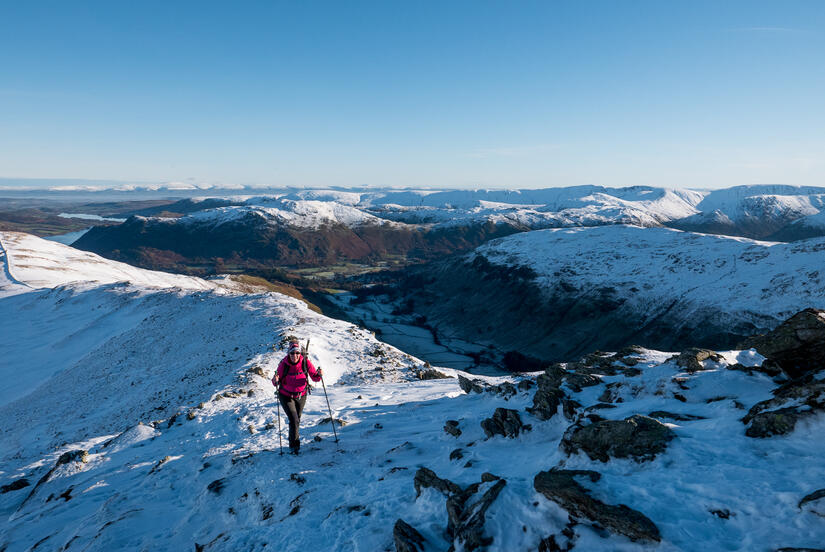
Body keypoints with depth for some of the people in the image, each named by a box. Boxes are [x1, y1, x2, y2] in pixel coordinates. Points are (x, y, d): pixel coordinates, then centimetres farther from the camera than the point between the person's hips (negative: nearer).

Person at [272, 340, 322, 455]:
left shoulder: (306, 362, -17)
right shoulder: (283, 364, -22)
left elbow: (314, 377, -12)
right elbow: (276, 382, -14)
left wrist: (318, 375, -33)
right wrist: (275, 381, -37)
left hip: (301, 396, 3)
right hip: (286, 396, -3)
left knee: (297, 420, 19)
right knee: (294, 420, -15)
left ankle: (293, 441, 44)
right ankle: (294, 445, 3)